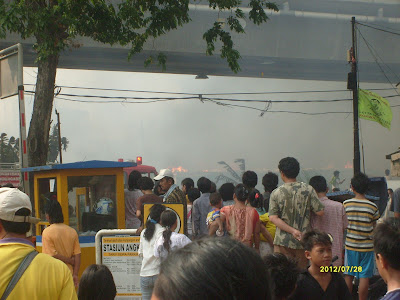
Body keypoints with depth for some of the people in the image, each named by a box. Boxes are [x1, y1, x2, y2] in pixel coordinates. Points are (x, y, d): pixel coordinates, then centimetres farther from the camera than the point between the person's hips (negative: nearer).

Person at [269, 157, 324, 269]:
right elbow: (320, 212, -6)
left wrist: (292, 230, -13)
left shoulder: (276, 193, -3)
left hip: (283, 241, 0)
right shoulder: (308, 190, -5)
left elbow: (273, 218, -11)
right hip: (303, 241, 0)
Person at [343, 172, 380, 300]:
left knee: (348, 275, 11)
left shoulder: (346, 204, -5)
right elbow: (374, 227, 2)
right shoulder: (373, 207, -7)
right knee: (364, 277, 2)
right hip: (367, 246, -1)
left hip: (350, 245, 1)